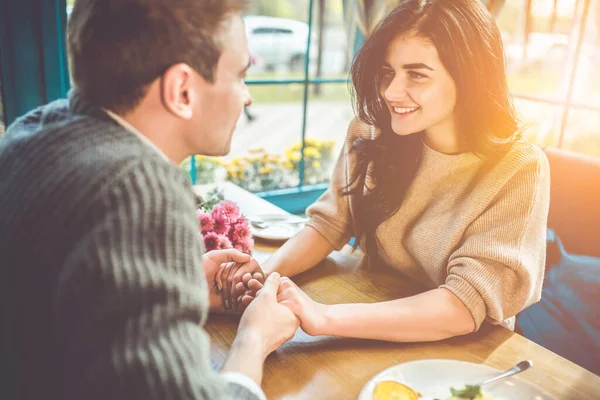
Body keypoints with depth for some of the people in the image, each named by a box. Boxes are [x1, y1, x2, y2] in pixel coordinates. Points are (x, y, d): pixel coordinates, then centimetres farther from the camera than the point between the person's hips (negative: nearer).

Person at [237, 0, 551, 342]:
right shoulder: (371, 135, -8)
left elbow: (468, 306, -24)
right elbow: (329, 224, -2)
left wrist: (324, 317, -33)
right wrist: (265, 274, -21)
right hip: (378, 338, 4)